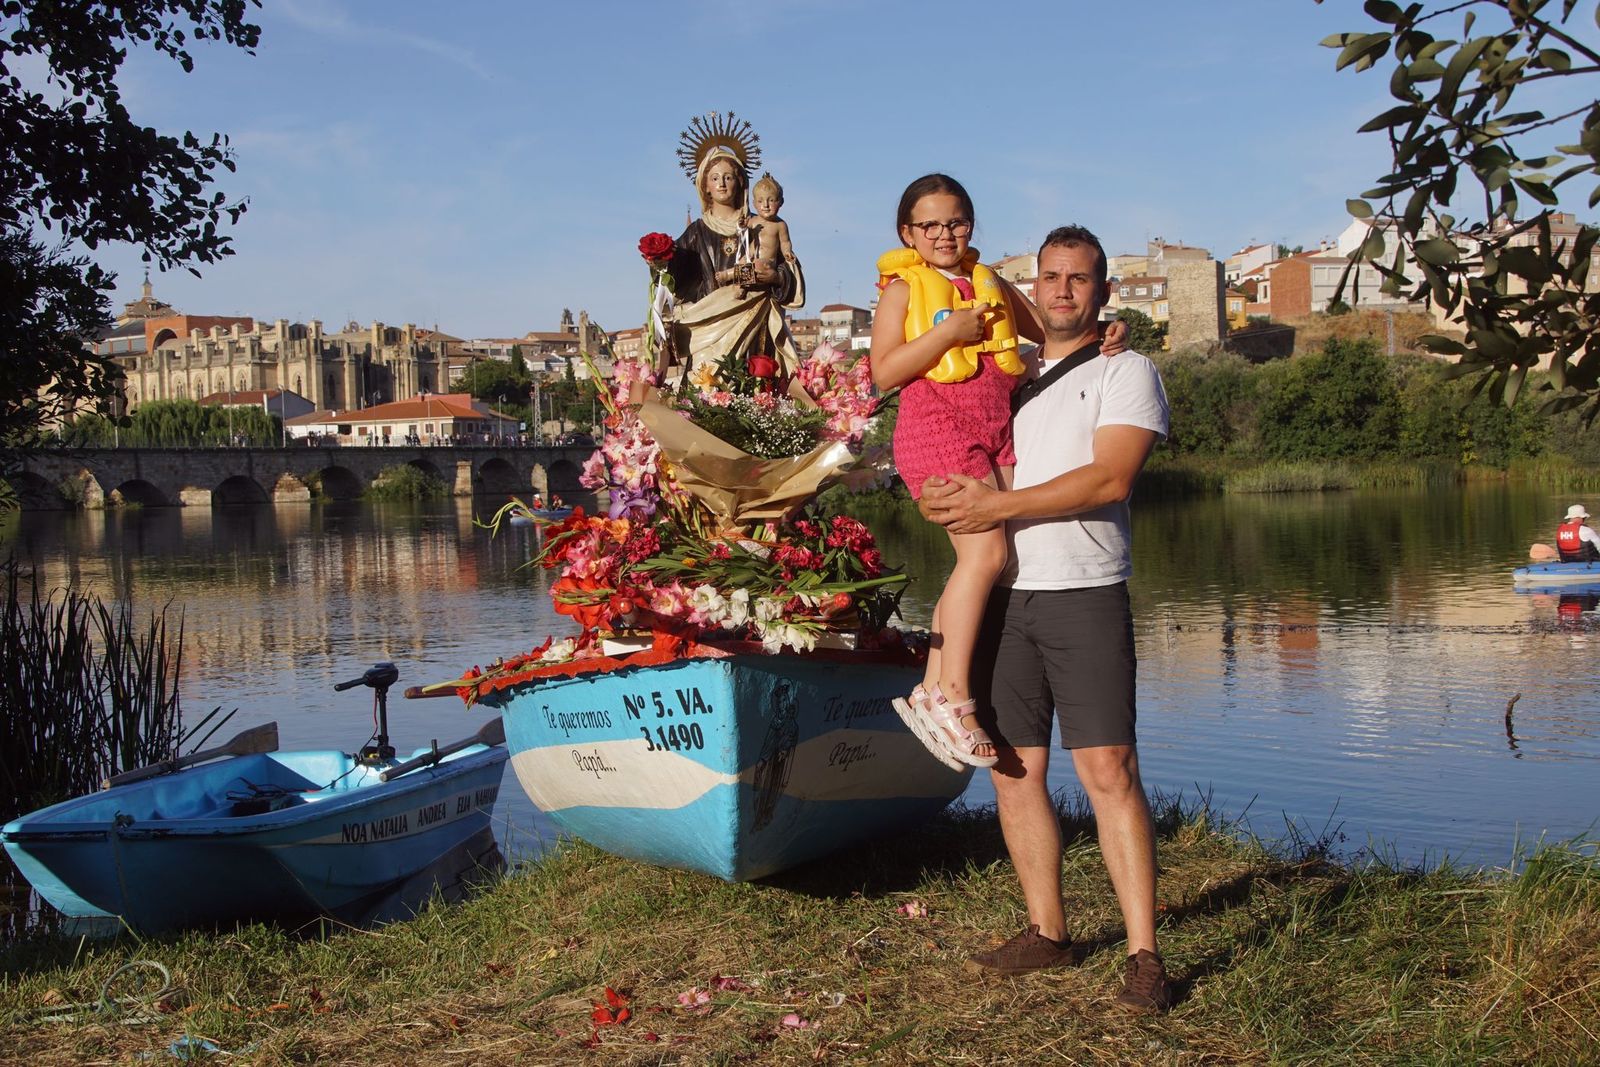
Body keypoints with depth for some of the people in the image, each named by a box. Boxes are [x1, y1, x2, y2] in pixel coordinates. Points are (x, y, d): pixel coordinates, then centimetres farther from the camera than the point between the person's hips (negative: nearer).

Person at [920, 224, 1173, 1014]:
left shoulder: (1126, 372, 3)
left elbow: (1109, 478, -12)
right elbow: (938, 451, 21)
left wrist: (998, 504, -15)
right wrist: (942, 498, -4)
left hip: (1084, 594, -5)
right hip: (1003, 596, 5)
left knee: (1109, 771, -9)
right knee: (1014, 769, 6)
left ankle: (1143, 955, -5)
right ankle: (1047, 932, 18)